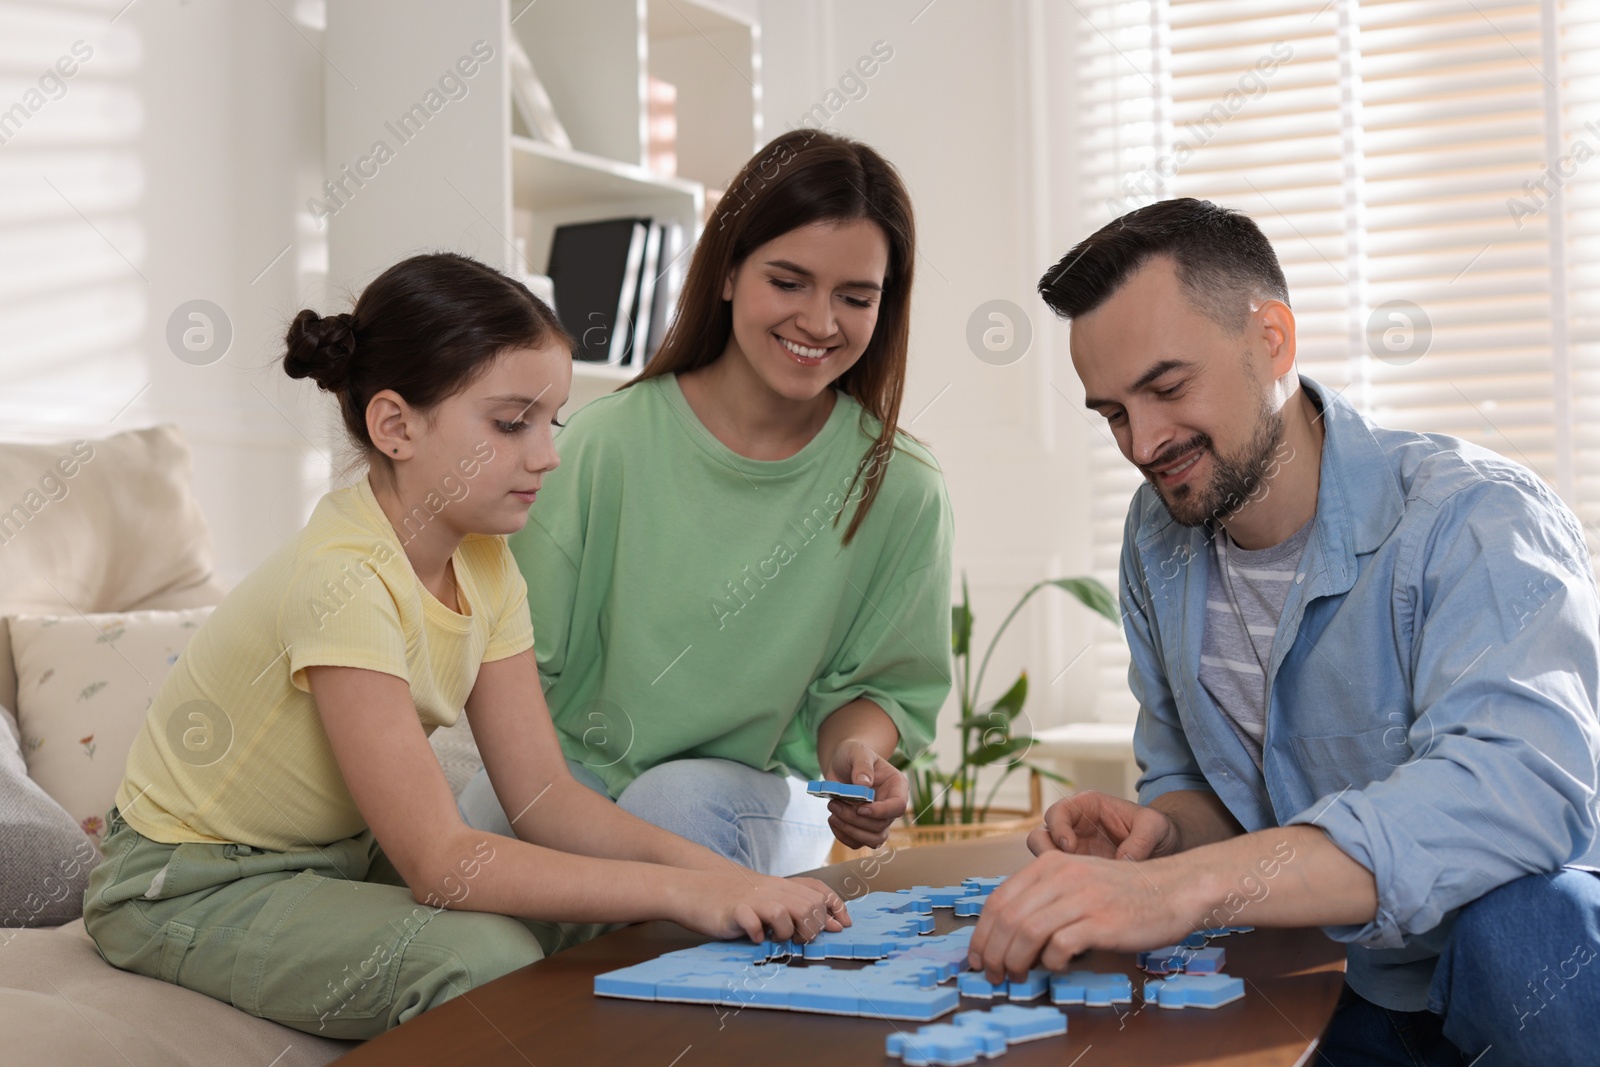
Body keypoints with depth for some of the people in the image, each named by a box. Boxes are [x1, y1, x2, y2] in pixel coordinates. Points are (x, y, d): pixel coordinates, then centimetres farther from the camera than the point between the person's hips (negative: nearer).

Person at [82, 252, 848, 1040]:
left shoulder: (483, 562, -4)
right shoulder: (343, 581, -31)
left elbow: (543, 795, -7)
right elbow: (437, 863, -33)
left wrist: (718, 875, -22)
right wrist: (679, 892, -35)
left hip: (346, 853, 8)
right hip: (190, 887, -8)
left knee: (600, 911, -10)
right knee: (483, 960, -30)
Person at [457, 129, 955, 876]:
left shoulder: (897, 490, -8)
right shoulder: (608, 442, -12)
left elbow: (877, 682, 6)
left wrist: (855, 753, -17)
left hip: (753, 791, 1)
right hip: (572, 767, 0)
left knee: (679, 803, -34)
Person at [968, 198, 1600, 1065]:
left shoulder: (1473, 520, -19)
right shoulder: (1158, 543, 5)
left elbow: (1515, 786, -36)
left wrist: (1179, 888, -45)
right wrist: (1158, 830, -12)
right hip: (1345, 995, 5)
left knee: (1515, 921, -38)